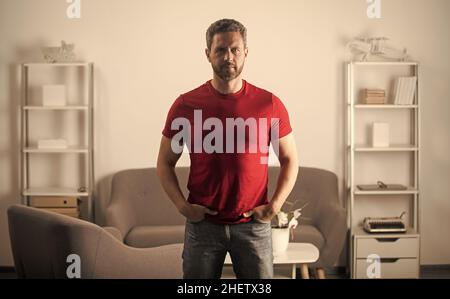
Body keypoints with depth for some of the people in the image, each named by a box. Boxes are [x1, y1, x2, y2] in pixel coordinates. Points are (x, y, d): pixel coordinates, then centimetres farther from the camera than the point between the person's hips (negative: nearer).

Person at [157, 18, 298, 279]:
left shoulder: (270, 104, -3)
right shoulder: (186, 105, -3)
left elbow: (290, 160, 6)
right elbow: (165, 163, 5)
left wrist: (274, 206, -5)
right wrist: (182, 206, -6)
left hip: (254, 225, 0)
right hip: (202, 224, 0)